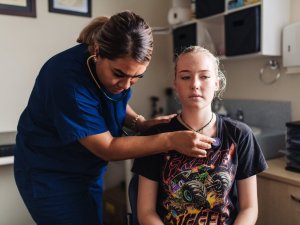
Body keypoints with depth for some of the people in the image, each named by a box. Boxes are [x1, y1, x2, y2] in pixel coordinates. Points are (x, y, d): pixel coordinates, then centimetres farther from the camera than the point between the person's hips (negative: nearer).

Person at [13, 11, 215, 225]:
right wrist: (171, 140, -32)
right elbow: (106, 148, -28)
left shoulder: (119, 67, -13)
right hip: (49, 175, -6)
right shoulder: (67, 80, -33)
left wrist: (140, 123, -13)